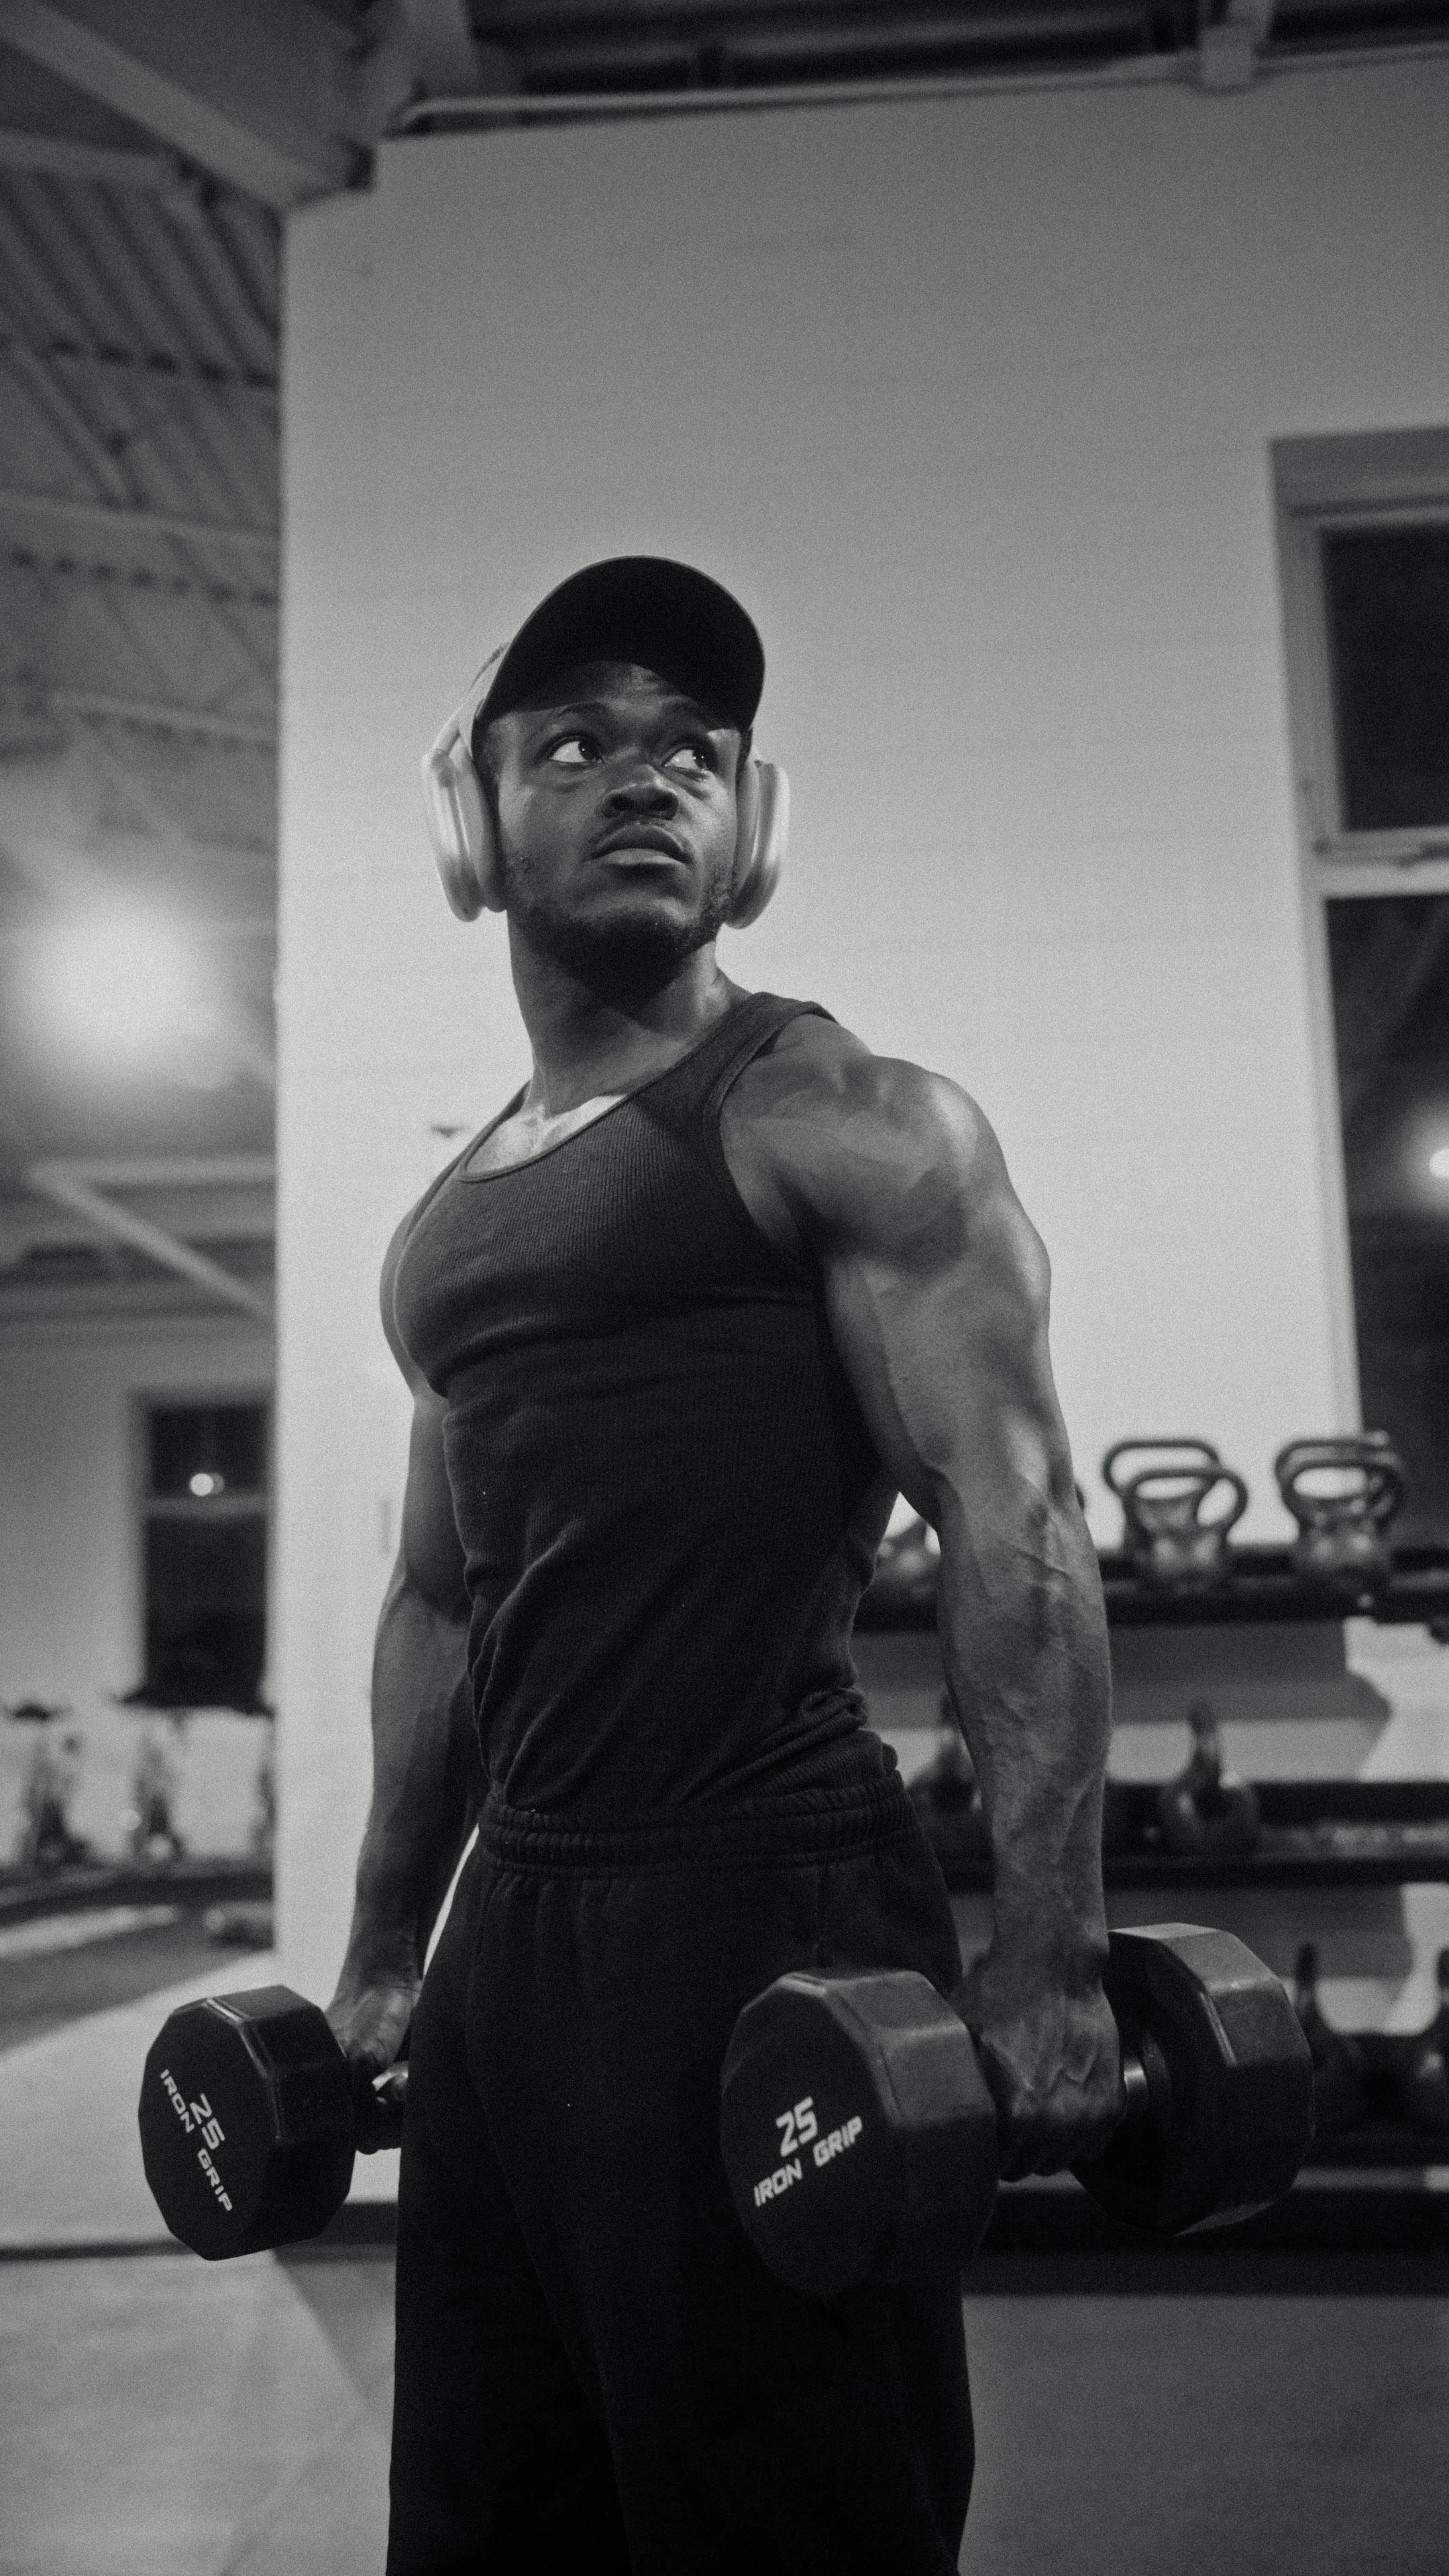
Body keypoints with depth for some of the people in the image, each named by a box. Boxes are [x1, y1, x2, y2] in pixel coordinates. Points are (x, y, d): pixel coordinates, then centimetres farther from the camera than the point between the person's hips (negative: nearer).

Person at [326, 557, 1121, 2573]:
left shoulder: (841, 1123, -4)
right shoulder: (444, 1234, 17)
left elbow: (1015, 1524, -12)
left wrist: (1045, 1966, -19)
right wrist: (382, 1957, 20)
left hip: (769, 1915, -7)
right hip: (514, 1934, 7)